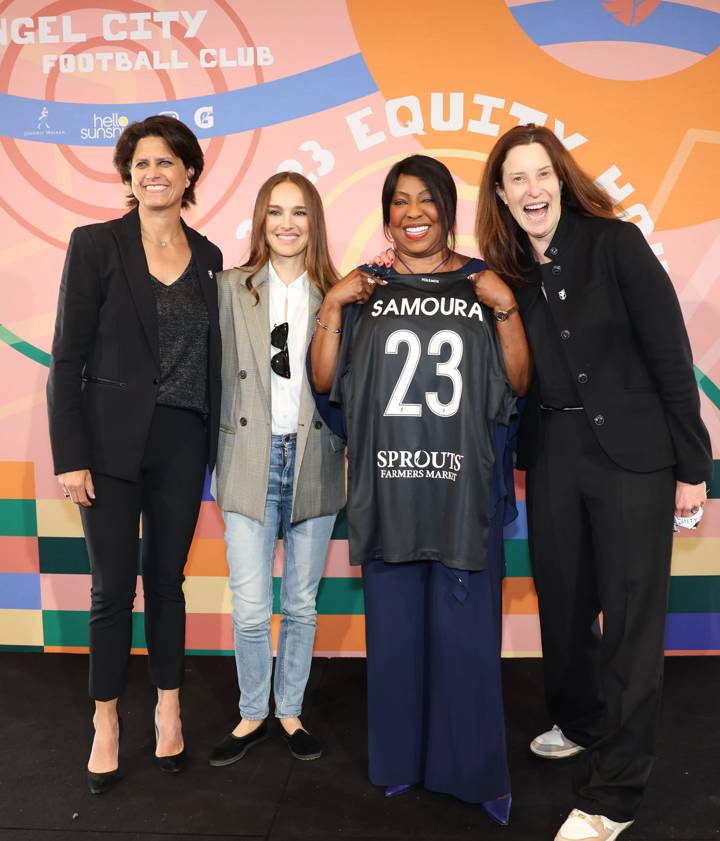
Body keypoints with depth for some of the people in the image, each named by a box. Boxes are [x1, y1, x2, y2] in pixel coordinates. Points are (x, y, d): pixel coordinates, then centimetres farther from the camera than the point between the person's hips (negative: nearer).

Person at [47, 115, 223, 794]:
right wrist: (69, 456, -10)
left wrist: (212, 447, 7)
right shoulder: (95, 244, -3)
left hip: (183, 446, 3)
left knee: (167, 579, 13)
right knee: (112, 586, 5)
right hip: (112, 444, -3)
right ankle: (106, 723, 25)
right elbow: (67, 358, -6)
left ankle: (168, 711, 31)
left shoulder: (207, 256, 8)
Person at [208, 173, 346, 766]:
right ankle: (252, 716, 26)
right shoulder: (232, 288, 4)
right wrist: (218, 460, -2)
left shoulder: (336, 295, 5)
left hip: (314, 462, 1)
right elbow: (221, 377, 1)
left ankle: (290, 711, 31)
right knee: (251, 608, 3)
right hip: (251, 463, -1)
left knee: (302, 603, 12)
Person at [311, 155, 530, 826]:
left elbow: (519, 382, 3)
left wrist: (506, 309, -8)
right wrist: (332, 306, -6)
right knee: (394, 629, 11)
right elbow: (325, 383, 4)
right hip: (388, 489, 1)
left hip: (464, 490, 0)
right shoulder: (365, 291, 8)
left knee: (464, 632, 5)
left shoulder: (481, 285, 7)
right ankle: (401, 760, 30)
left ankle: (472, 767, 25)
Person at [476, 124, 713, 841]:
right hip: (552, 454, 4)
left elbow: (669, 355, -9)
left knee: (631, 615, 2)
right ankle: (579, 722, 41)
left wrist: (691, 465, -9)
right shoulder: (507, 270, 4)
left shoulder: (615, 243, -7)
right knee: (562, 602, 15)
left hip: (633, 452, -4)